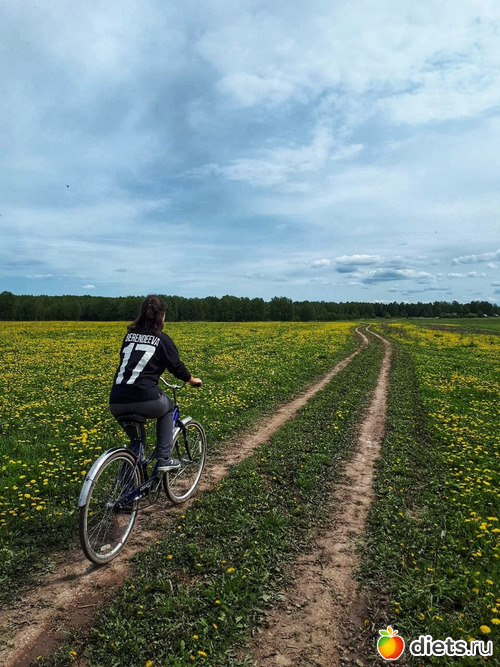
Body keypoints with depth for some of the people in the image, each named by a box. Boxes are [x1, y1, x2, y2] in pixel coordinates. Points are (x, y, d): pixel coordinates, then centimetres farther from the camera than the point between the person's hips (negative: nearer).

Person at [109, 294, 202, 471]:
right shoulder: (162, 339, 4)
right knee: (167, 407, 27)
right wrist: (192, 380, 27)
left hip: (116, 403, 5)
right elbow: (176, 367, 6)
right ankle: (164, 458, 19)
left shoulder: (129, 335, 18)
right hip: (144, 400, -5)